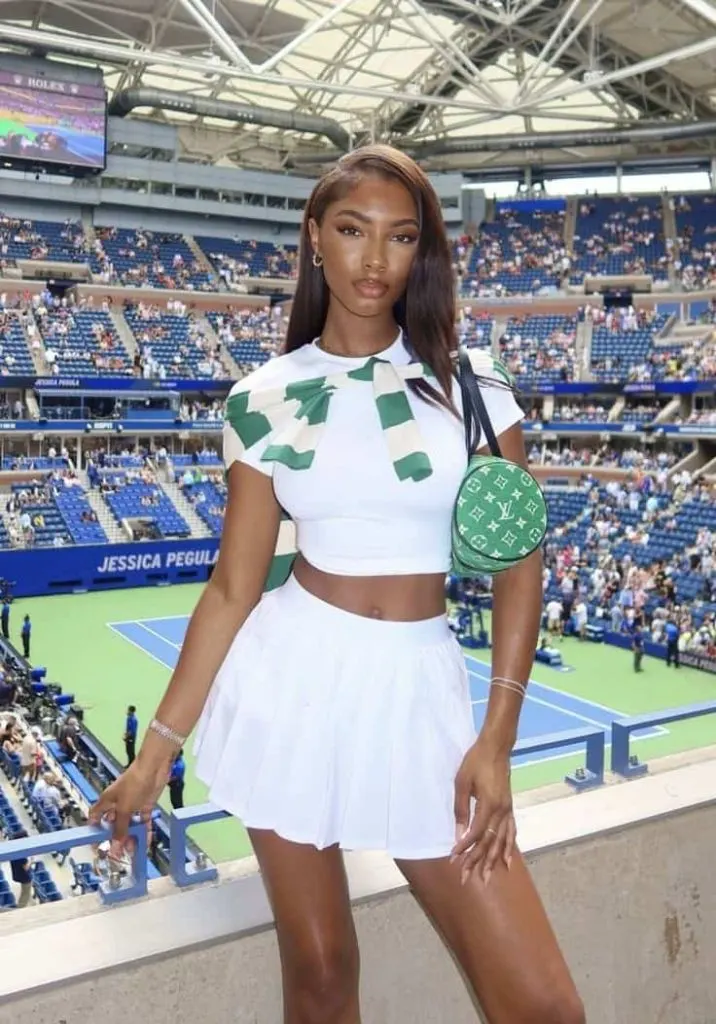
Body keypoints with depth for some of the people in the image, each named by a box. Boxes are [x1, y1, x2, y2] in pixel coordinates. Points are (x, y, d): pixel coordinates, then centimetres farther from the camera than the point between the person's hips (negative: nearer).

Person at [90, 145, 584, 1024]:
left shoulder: (471, 386, -1)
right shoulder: (264, 401, -1)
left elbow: (519, 565, 0)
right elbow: (232, 587, 1)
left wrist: (496, 739, -6)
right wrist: (158, 748, 2)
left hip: (420, 684, 1)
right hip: (292, 675, 0)